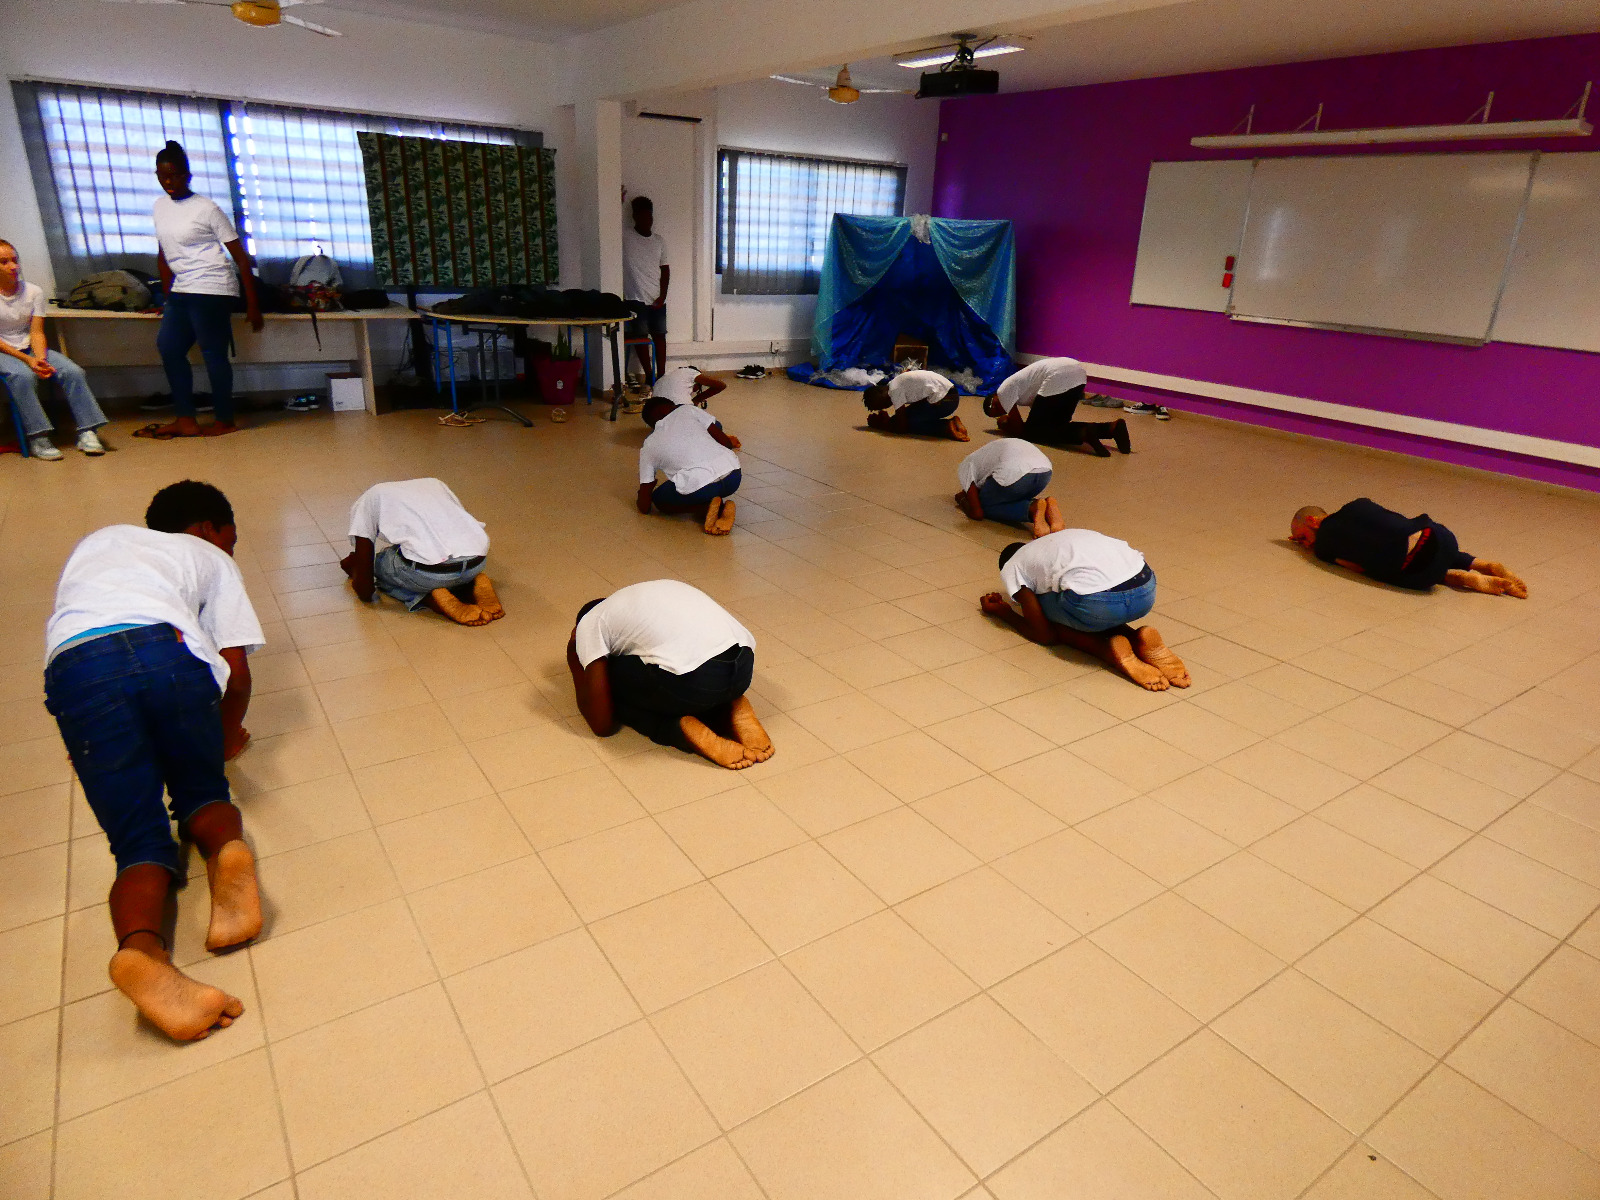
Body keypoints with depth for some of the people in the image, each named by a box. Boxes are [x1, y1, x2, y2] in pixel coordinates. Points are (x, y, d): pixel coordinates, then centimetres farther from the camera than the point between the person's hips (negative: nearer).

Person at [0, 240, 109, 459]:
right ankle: (37, 438, -33)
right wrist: (27, 360, -21)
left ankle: (87, 433, -22)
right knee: (23, 375, -36)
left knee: (73, 372, -22)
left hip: (30, 348, 4)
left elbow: (36, 332, -1)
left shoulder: (34, 291, 3)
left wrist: (41, 359, -19)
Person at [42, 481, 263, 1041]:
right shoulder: (210, 558, 29)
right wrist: (226, 741, 35)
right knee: (202, 790, 21)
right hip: (165, 644, -2)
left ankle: (141, 946, -29)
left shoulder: (97, 541, 42)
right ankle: (227, 849, -15)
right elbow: (236, 673, 18)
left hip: (75, 665, 2)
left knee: (140, 840, 3)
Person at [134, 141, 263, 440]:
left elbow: (240, 256, -8)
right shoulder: (160, 207, 13)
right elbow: (164, 255, 21)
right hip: (181, 291, 8)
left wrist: (252, 305, -12)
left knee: (213, 353, -7)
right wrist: (167, 297, 20)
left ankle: (225, 420, 5)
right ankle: (185, 420, 9)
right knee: (168, 346, 5)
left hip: (211, 289, -8)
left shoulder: (207, 209, -6)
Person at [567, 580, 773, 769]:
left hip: (692, 679, -7)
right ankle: (735, 711, 11)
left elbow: (602, 724, 15)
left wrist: (575, 666, 28)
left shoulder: (590, 624, 16)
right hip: (744, 667, 7)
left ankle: (684, 728, -1)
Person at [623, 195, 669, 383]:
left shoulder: (660, 240, 8)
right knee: (640, 337, 3)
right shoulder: (625, 236, -1)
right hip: (635, 299, -3)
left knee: (659, 336, 5)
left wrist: (662, 295, -2)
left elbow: (665, 269, 9)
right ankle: (649, 375, 13)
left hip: (657, 300, 3)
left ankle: (661, 375, 12)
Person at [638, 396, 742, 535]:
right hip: (734, 476, 3)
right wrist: (730, 443, 40)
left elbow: (644, 507, 19)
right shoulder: (687, 410, 17)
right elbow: (724, 441, 15)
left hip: (699, 488, -3)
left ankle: (707, 506, 2)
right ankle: (720, 507, 10)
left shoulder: (648, 447, 18)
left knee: (658, 499, 27)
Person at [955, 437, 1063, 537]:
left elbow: (977, 514, 13)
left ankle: (1033, 509, -7)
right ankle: (1049, 506, 1)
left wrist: (962, 501, 34)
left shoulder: (964, 467, 20)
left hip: (1015, 473, -7)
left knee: (986, 506, 18)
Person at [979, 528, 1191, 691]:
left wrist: (1002, 612, 30)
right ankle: (1143, 640, 5)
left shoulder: (1011, 569, 19)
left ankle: (1110, 649, -1)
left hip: (1096, 600, -7)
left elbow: (1045, 635, 15)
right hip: (1147, 589, 7)